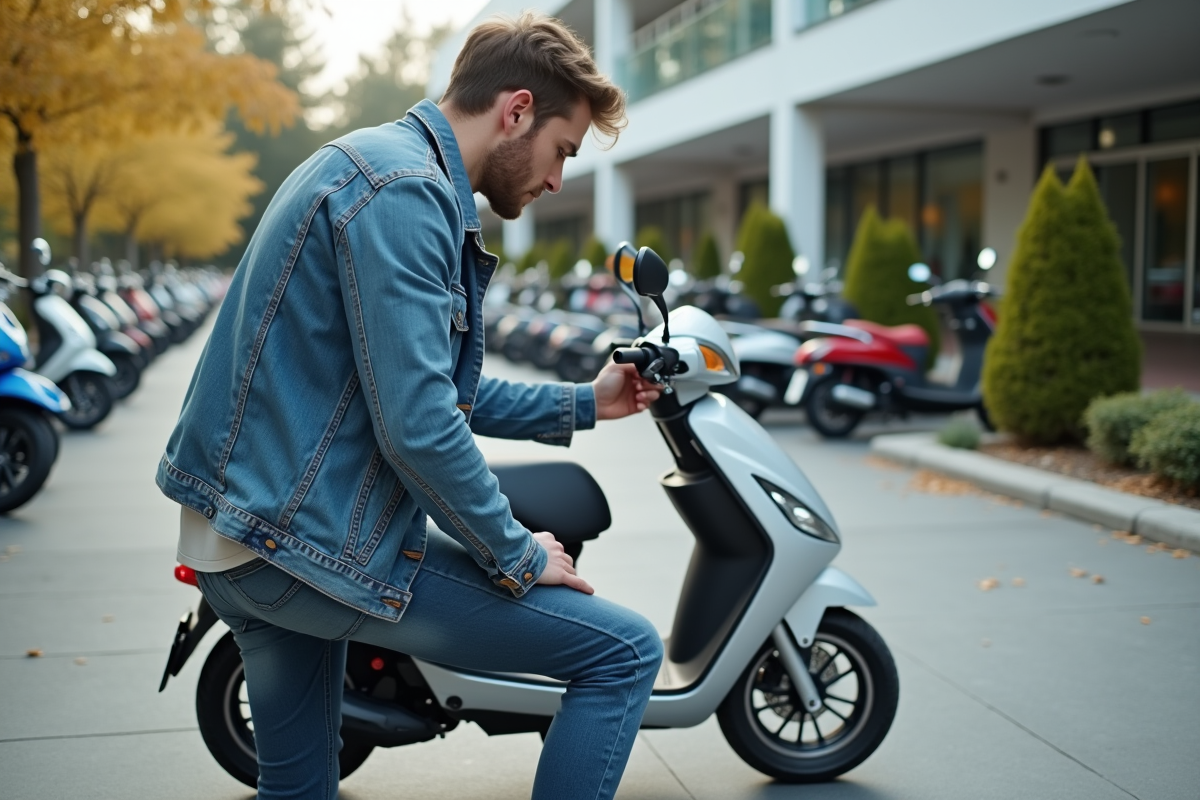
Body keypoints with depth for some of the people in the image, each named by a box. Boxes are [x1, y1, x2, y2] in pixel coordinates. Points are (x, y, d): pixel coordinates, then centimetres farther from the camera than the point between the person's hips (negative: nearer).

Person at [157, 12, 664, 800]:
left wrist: (581, 403, 21)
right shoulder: (404, 190, -17)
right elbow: (417, 425, -24)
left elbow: (433, 387, 23)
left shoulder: (377, 164, 17)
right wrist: (517, 556, -10)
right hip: (317, 544, -11)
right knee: (626, 652, -5)